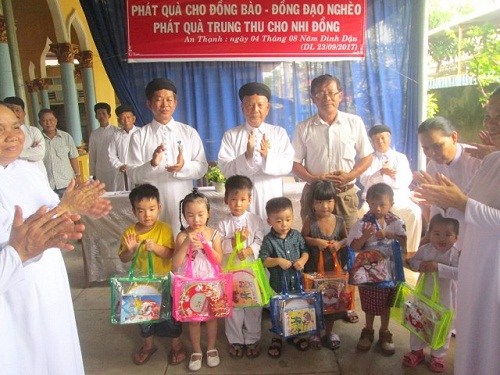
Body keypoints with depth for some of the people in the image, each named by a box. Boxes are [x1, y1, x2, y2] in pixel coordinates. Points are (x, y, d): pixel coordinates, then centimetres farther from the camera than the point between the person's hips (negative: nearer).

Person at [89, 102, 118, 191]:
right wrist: (93, 174, 7)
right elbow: (92, 156, 8)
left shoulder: (116, 131, -1)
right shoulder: (94, 134, 6)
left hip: (116, 170, -2)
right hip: (101, 172, 2)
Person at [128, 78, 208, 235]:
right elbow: (133, 175, -3)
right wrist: (152, 164, -22)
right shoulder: (139, 136, 1)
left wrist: (184, 166, -18)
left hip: (183, 205, 1)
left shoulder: (189, 132, 5)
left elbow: (202, 168, 2)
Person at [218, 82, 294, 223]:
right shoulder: (230, 135, 3)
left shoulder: (279, 133, 6)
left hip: (271, 199, 1)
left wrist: (267, 156, -23)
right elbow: (225, 169, -7)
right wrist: (247, 156, -24)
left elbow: (287, 166, -3)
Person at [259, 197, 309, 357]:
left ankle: (295, 334, 42)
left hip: (296, 280, 3)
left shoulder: (296, 235, -4)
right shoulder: (269, 240, -14)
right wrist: (278, 261, -26)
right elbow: (263, 260, -13)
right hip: (278, 282, -3)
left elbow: (305, 251, 4)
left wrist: (302, 260, -16)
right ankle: (277, 338, 33)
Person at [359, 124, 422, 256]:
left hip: (398, 198, 1)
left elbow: (406, 181, 1)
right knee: (364, 213, -34)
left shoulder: (401, 157, 16)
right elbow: (364, 180, -3)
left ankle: (411, 252, -18)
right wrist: (381, 172, -21)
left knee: (414, 212, -29)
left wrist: (393, 174, -21)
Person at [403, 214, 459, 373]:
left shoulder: (455, 254, -19)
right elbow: (412, 261, -2)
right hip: (423, 294, 3)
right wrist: (419, 265, -23)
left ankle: (438, 355, 37)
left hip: (444, 298, -2)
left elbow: (458, 272, -31)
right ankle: (416, 350, 38)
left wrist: (438, 267, -39)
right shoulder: (424, 249, -10)